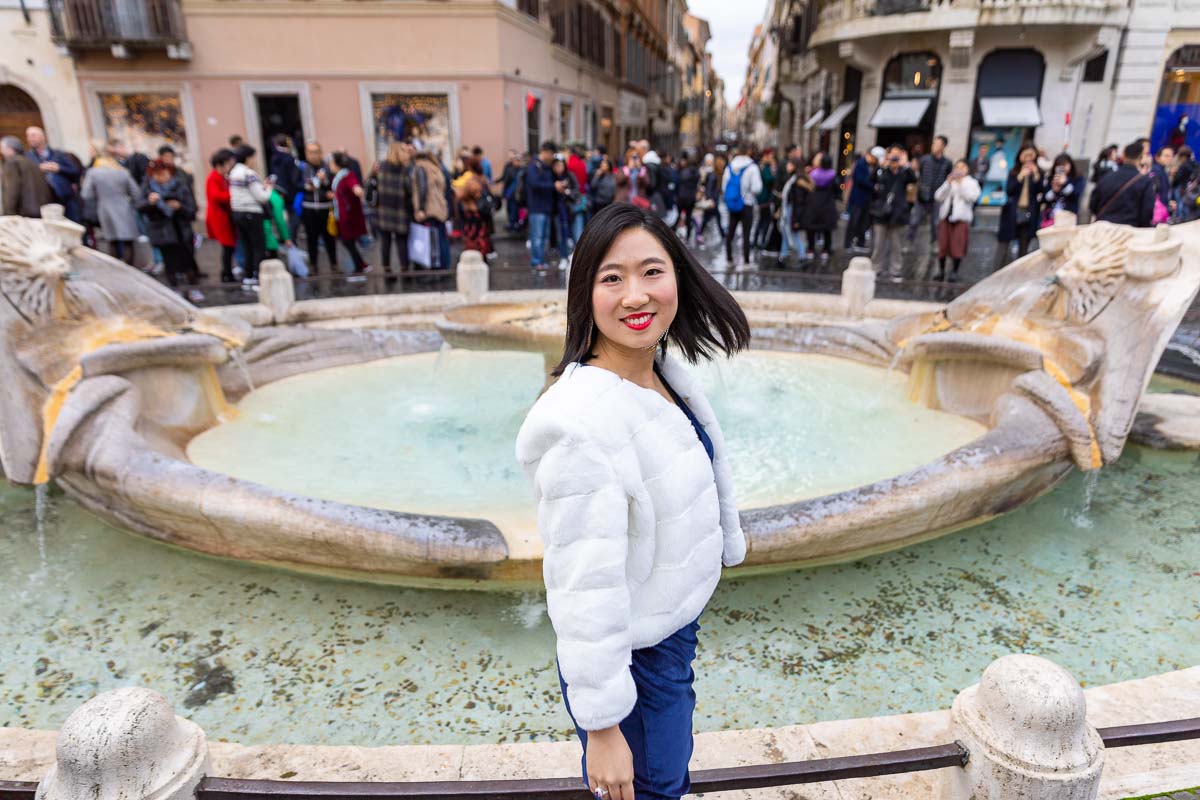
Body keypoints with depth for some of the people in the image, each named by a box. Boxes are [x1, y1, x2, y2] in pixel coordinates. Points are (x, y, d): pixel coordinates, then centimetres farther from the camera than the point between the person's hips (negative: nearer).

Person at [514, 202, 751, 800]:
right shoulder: (583, 419, -32)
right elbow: (585, 588, -28)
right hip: (629, 656, -8)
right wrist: (601, 727, -21)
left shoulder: (664, 373, -5)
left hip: (676, 629, 8)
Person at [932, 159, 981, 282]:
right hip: (945, 216, 3)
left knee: (957, 247, -7)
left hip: (961, 218, -3)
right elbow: (938, 196, 3)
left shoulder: (972, 183, 8)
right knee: (942, 245, 1)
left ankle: (954, 272, 2)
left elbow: (972, 197, -10)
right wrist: (948, 182, -7)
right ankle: (941, 271, 11)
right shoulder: (948, 182, 16)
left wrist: (961, 183, -11)